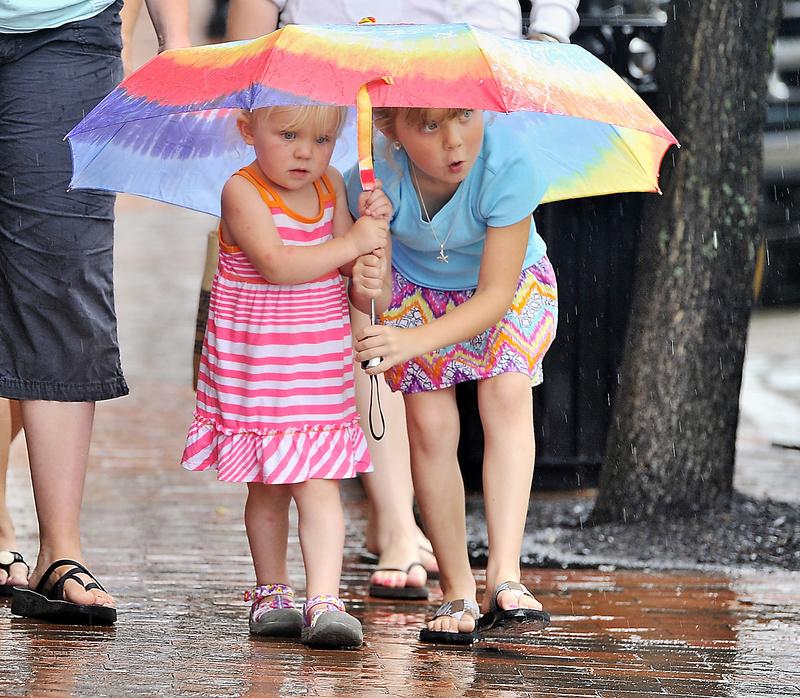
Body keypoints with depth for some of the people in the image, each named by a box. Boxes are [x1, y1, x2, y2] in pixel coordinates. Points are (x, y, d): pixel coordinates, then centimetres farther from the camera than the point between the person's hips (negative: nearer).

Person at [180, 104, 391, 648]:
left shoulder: (331, 185, 5)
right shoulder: (243, 192, -13)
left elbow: (350, 267, 5)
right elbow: (275, 262, -26)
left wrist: (372, 223, -13)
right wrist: (353, 241, -25)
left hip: (319, 362, 3)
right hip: (252, 365, -3)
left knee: (318, 484, -7)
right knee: (266, 487, 10)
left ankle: (325, 601, -13)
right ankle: (272, 593, 27)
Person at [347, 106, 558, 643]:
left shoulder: (507, 169, -38)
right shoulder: (376, 179, -33)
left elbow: (495, 296, -35)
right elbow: (376, 301, -26)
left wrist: (414, 342, -49)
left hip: (509, 283, -1)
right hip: (416, 291, 1)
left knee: (507, 395, -23)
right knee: (430, 424, -11)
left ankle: (504, 575, -28)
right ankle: (457, 593, -3)